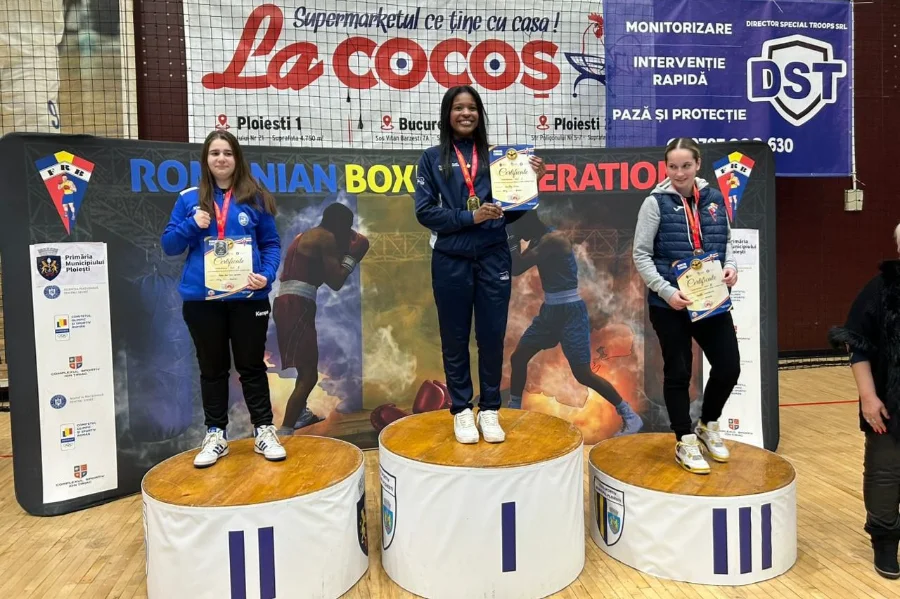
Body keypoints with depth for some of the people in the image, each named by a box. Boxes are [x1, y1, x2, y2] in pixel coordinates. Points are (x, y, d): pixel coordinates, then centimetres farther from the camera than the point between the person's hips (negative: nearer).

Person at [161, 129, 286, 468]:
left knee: (251, 365, 8)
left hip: (247, 297, -1)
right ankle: (215, 435, 24)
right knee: (212, 368, 12)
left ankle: (264, 431, 19)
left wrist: (266, 275, -12)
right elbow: (169, 246, 6)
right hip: (201, 299, 2)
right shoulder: (190, 199, 6)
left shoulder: (254, 198, 3)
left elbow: (271, 243, 5)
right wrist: (192, 226, -11)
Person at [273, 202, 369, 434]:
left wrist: (343, 252, 25)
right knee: (309, 374, -12)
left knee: (306, 366, 29)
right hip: (296, 305, -10)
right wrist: (352, 256, 5)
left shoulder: (306, 236, 24)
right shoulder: (326, 238, -4)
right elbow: (335, 282, -8)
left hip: (285, 303, 10)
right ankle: (284, 432, -20)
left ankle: (301, 414, 47)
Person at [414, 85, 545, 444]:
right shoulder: (433, 158, 5)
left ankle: (489, 409, 21)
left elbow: (509, 213, 9)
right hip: (451, 261, -1)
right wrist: (470, 216, -14)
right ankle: (462, 410, 21)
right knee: (455, 337, 7)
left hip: (493, 259, 1)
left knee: (492, 335, 6)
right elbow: (424, 212, -4)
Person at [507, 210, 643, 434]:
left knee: (583, 374, -8)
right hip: (550, 310, 9)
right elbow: (518, 265, 15)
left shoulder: (553, 239, -20)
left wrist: (512, 240, -11)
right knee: (518, 357, 12)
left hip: (570, 311, -9)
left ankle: (630, 415, 5)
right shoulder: (540, 239, 7)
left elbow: (517, 269, -22)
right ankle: (513, 409, 28)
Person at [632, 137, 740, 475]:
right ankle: (685, 443, 25)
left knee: (729, 367, 7)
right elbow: (641, 255, -7)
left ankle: (707, 426, 34)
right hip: (669, 304, -4)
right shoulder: (656, 202, -6)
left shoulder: (714, 199, 5)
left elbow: (725, 242, 17)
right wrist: (666, 291, -17)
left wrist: (730, 266, -4)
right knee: (678, 372, 7)